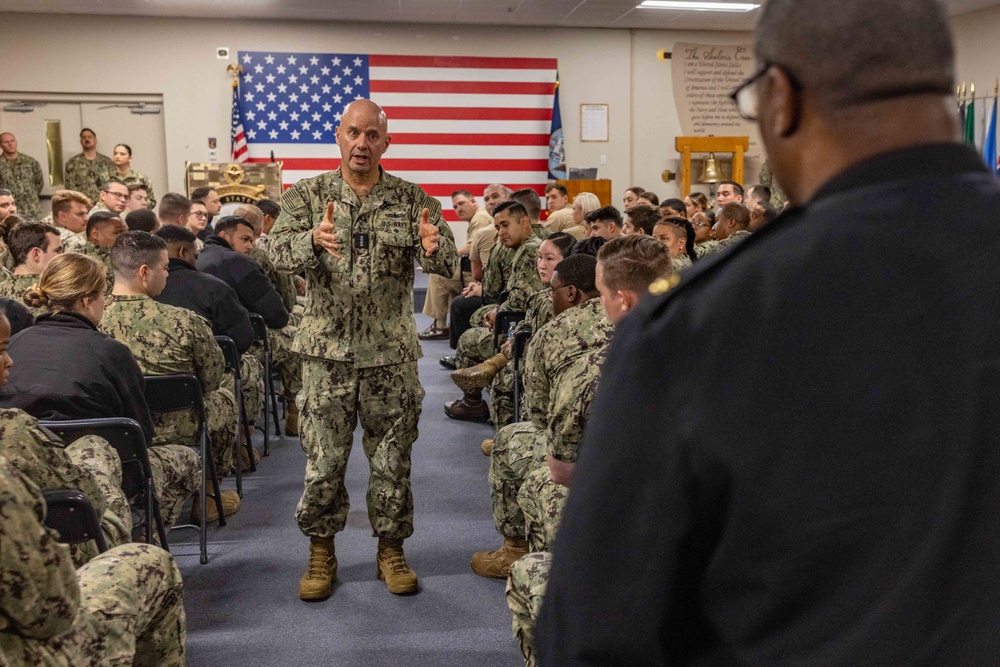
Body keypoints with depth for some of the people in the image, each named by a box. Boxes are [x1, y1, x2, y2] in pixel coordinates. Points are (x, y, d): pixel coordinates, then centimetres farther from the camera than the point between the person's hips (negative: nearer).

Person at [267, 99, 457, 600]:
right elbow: (278, 250, -12)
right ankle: (321, 553, 25)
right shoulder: (307, 195, 2)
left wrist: (433, 246, -33)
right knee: (323, 461, 6)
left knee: (392, 460, 9)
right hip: (327, 352, 0)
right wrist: (313, 239, -35)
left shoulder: (412, 200, 2)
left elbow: (448, 264, -8)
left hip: (392, 354, 1)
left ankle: (391, 549, 27)